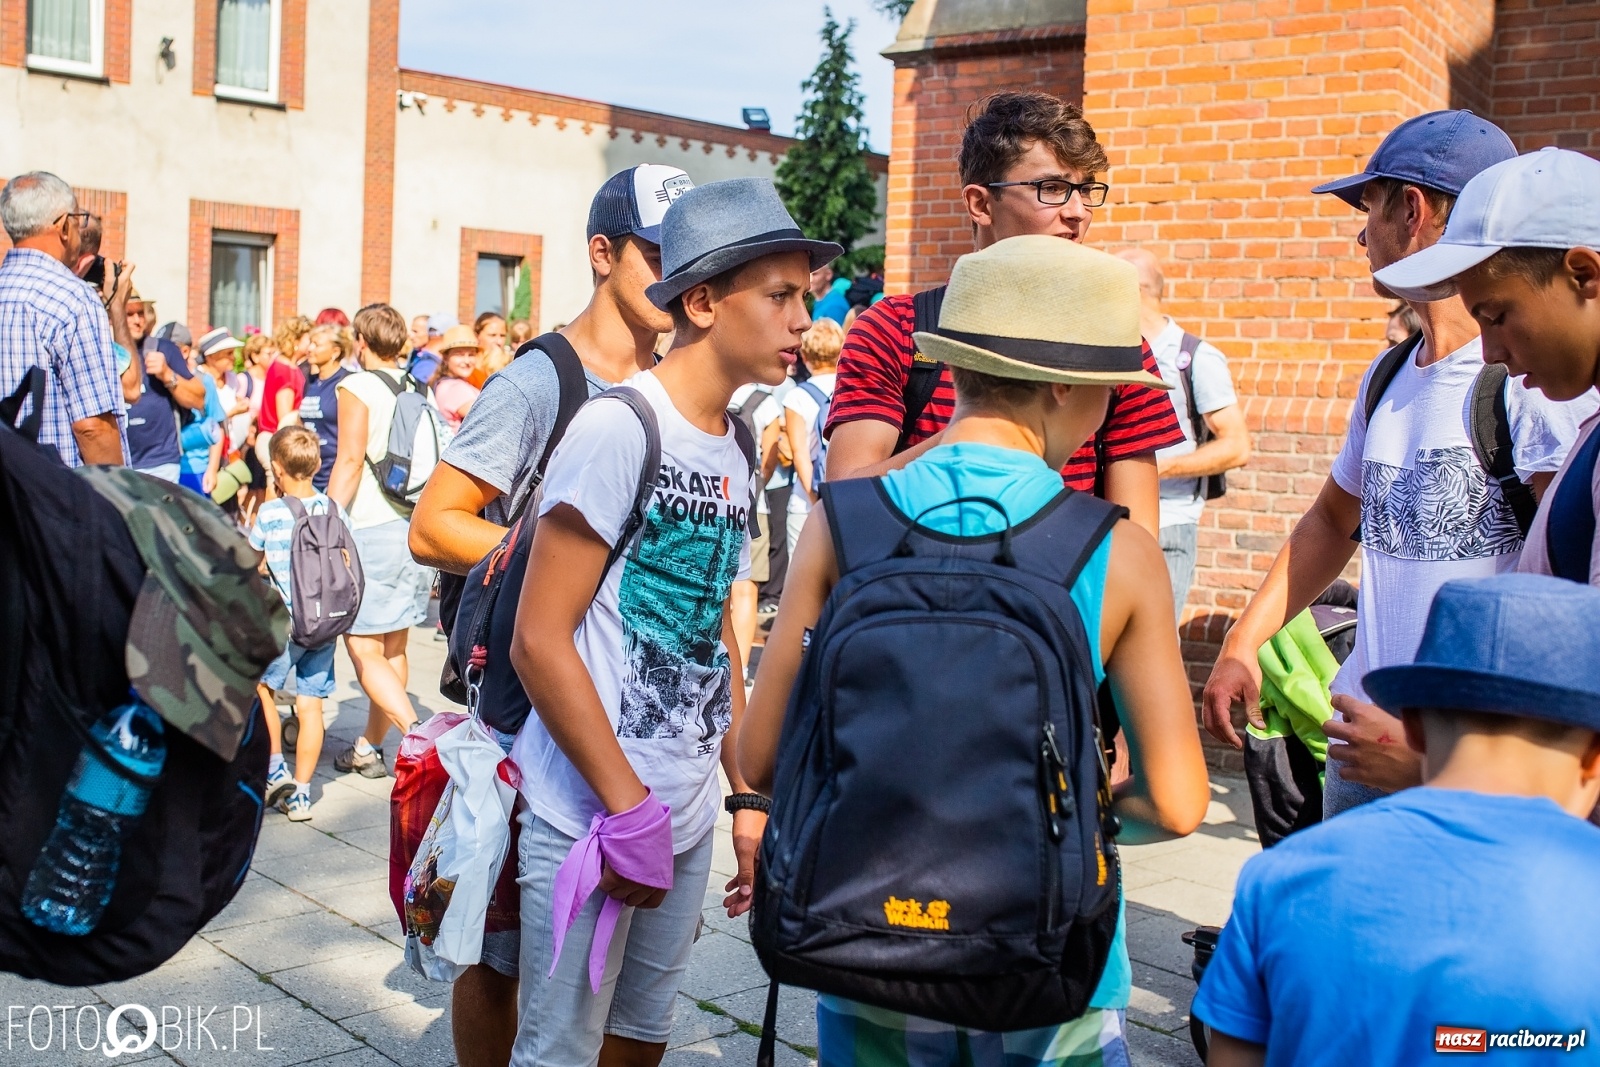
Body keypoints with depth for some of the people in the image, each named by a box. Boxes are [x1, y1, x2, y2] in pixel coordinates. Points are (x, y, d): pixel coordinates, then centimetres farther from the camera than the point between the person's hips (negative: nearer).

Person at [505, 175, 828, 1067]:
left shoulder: (737, 450, 8)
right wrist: (630, 810, -17)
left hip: (689, 818, 7)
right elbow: (539, 640, -18)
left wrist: (749, 796, 11)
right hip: (592, 817, -7)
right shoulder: (619, 428, -16)